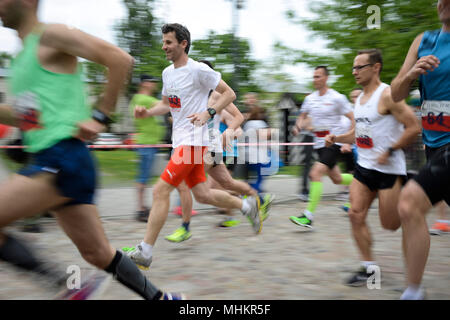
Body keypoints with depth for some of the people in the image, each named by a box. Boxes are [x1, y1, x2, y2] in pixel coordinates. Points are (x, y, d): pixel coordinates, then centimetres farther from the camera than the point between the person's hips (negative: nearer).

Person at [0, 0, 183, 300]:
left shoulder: (51, 35, -5)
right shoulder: (25, 55, 21)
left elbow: (121, 59, -13)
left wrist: (100, 117, -13)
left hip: (65, 159, -9)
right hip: (50, 163, 9)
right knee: (98, 253, 11)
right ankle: (161, 297, 23)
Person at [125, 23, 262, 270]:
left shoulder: (198, 70, -11)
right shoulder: (167, 72, 13)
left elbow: (229, 94, -7)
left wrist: (208, 112, -21)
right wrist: (147, 113, 6)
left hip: (193, 141, -9)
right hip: (180, 140, 9)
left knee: (161, 191, -13)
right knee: (202, 194, 13)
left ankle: (144, 253, -8)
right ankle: (247, 206, 34)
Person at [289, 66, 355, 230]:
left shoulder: (337, 98, -10)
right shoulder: (310, 98, 7)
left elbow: (354, 120, -7)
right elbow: (303, 115, 21)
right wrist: (298, 125, -2)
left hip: (334, 143, -7)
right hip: (319, 144, 7)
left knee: (315, 173, -21)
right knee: (336, 179, 17)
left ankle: (308, 217, -21)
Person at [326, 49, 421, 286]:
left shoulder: (387, 95, -14)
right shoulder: (359, 99, 12)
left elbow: (414, 128, -17)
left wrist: (390, 151, -20)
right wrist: (337, 138, 7)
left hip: (388, 169, -7)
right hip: (364, 167, 8)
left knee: (391, 224, -1)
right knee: (356, 215, -3)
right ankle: (368, 267, 7)